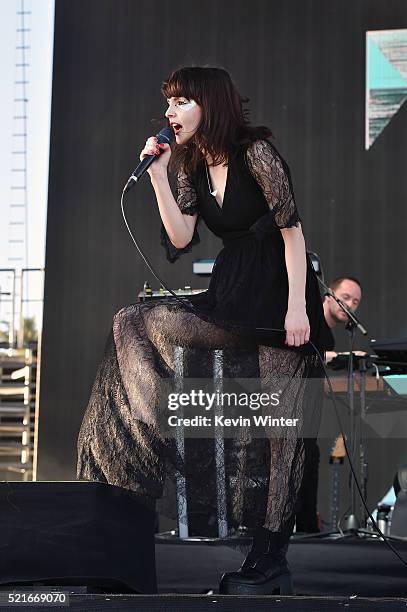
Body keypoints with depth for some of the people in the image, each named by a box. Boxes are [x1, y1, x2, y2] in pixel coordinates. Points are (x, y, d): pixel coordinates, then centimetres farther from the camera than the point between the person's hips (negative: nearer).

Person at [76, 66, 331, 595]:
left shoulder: (256, 151, -12)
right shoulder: (192, 167, 11)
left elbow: (292, 230, -14)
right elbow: (181, 238, 4)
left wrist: (296, 307, -20)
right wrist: (157, 175, -3)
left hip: (279, 294, -7)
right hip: (232, 298, 8)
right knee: (136, 323, -6)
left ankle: (271, 561, -3)